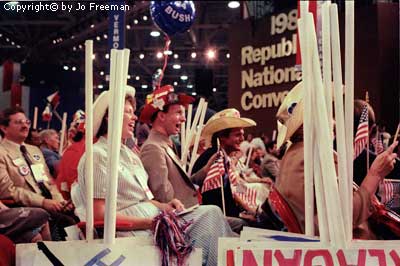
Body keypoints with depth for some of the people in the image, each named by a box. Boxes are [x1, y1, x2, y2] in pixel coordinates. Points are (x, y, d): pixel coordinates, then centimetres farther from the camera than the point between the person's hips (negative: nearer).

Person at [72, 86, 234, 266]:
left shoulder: (129, 153, 20)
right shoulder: (98, 155, -8)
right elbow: (99, 214, -16)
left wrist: (162, 206, 0)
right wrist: (150, 223, -20)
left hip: (154, 219, 9)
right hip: (133, 230, -9)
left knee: (211, 213, -9)